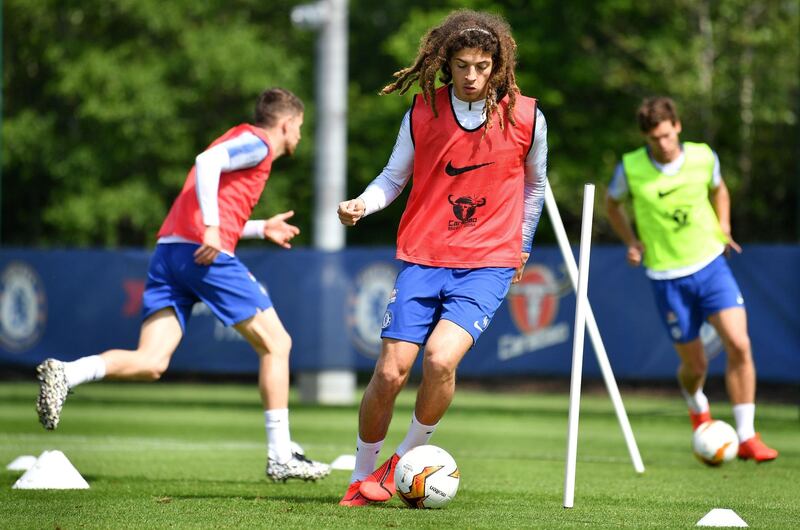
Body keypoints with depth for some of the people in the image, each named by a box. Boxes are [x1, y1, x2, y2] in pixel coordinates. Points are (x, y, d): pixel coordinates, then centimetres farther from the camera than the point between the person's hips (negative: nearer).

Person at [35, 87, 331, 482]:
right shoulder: (256, 143, 2)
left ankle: (65, 374, -29)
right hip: (206, 254, -8)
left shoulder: (243, 142, 30)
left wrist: (261, 228, 41)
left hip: (168, 248, 8)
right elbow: (207, 162, -18)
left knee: (151, 363, -5)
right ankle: (281, 457, 6)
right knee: (276, 344, 5)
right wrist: (212, 228, -23)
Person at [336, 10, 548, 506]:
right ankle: (362, 477, 14)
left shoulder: (526, 117, -3)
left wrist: (521, 246, 22)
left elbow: (534, 184, 15)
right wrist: (362, 204, -11)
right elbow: (394, 177, 9)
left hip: (488, 265, -1)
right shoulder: (423, 112, -1)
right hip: (423, 259, 2)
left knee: (440, 357, -24)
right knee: (390, 372, -7)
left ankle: (408, 457, 0)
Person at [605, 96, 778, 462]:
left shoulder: (703, 157, -5)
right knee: (695, 365, 4)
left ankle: (746, 437, -9)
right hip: (667, 277, -1)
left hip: (710, 264, 1)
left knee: (739, 345, -17)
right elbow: (612, 203, 10)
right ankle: (697, 406, 43)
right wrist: (632, 242, -2)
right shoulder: (630, 168, -11)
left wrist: (723, 228, 5)